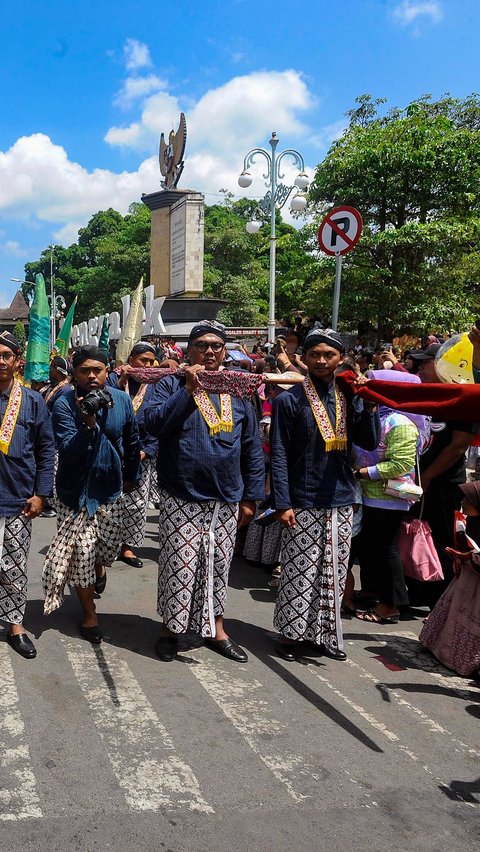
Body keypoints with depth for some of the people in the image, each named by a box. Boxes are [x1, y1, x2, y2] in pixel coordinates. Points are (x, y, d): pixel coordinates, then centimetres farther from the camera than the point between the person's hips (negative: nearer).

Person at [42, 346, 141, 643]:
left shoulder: (122, 400, -5)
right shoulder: (64, 404, -16)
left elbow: (132, 442, 10)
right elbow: (68, 452, -23)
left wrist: (132, 476, 19)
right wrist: (89, 423, -37)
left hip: (110, 488, 3)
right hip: (76, 491, -3)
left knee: (109, 545, 16)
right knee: (81, 553, 2)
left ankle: (99, 568, 54)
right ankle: (89, 614, 21)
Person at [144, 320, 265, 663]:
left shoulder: (238, 391, 9)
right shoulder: (172, 385, 0)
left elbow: (253, 448, 10)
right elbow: (153, 423, -17)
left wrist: (250, 497, 7)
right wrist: (189, 389, -20)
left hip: (226, 500, 4)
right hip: (181, 499, -3)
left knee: (218, 566, 13)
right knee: (180, 566, 0)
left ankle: (216, 628, 29)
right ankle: (170, 627, 19)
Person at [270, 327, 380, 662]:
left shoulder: (350, 398, 7)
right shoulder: (289, 401, -6)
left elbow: (370, 443, 2)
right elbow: (279, 456, -7)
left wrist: (369, 404, -11)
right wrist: (282, 503, -13)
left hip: (341, 502, 4)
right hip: (304, 503, -4)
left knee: (334, 572, 12)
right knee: (299, 572, 2)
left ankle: (326, 633, 26)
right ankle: (290, 634, 17)